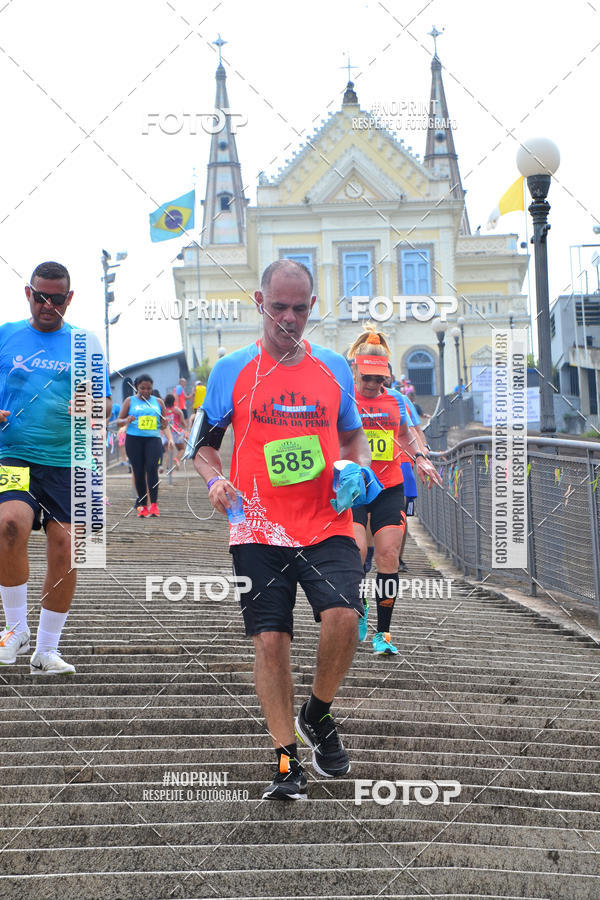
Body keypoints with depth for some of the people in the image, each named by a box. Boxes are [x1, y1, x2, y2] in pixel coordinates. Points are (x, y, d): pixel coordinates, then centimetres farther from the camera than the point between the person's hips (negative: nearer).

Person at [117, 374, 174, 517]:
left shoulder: (158, 402, 14)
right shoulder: (130, 401, 9)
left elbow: (164, 425, 19)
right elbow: (119, 421, 10)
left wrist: (170, 438, 0)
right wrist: (126, 421, -14)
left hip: (153, 439, 0)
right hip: (134, 439, 0)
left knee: (152, 467, -20)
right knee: (139, 472, -3)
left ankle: (154, 503, -19)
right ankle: (142, 505, 7)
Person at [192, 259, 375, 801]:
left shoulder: (334, 368, 10)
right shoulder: (231, 370, 5)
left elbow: (354, 435, 23)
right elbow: (204, 445, 11)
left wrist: (358, 470, 3)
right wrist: (216, 480, -9)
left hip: (328, 527, 1)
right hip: (259, 531, -1)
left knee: (343, 616, -20)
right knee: (270, 641, -3)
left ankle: (318, 715, 8)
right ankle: (287, 761, 11)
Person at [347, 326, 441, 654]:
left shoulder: (395, 399, 10)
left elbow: (404, 436, 25)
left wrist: (419, 457, 8)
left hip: (389, 488, 3)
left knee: (388, 555, -5)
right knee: (355, 550, -18)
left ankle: (383, 632, 3)